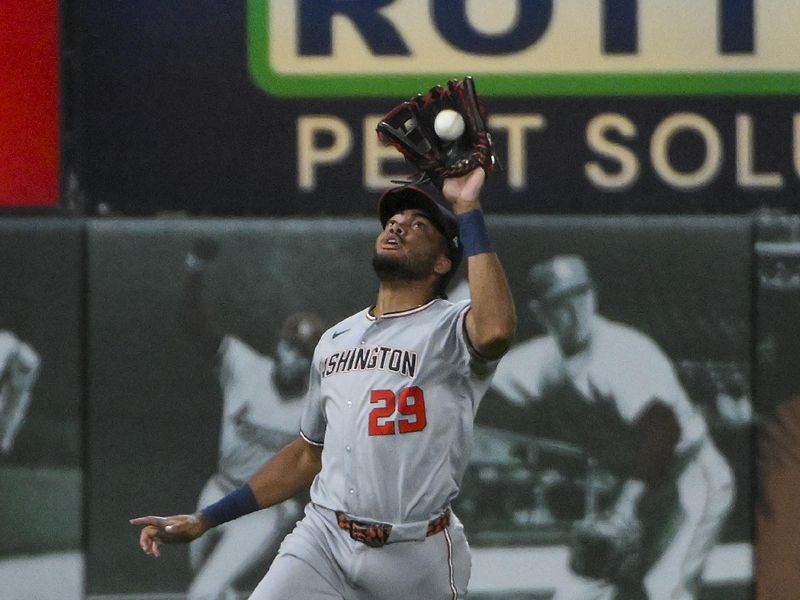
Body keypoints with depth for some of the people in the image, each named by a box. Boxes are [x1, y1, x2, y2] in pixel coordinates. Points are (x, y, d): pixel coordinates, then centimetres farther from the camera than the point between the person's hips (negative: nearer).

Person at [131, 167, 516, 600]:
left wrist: (467, 211, -23)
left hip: (418, 557, -4)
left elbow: (496, 332, -30)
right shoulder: (335, 340, 17)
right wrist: (204, 520, 21)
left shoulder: (452, 328, -4)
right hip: (324, 541, 4)